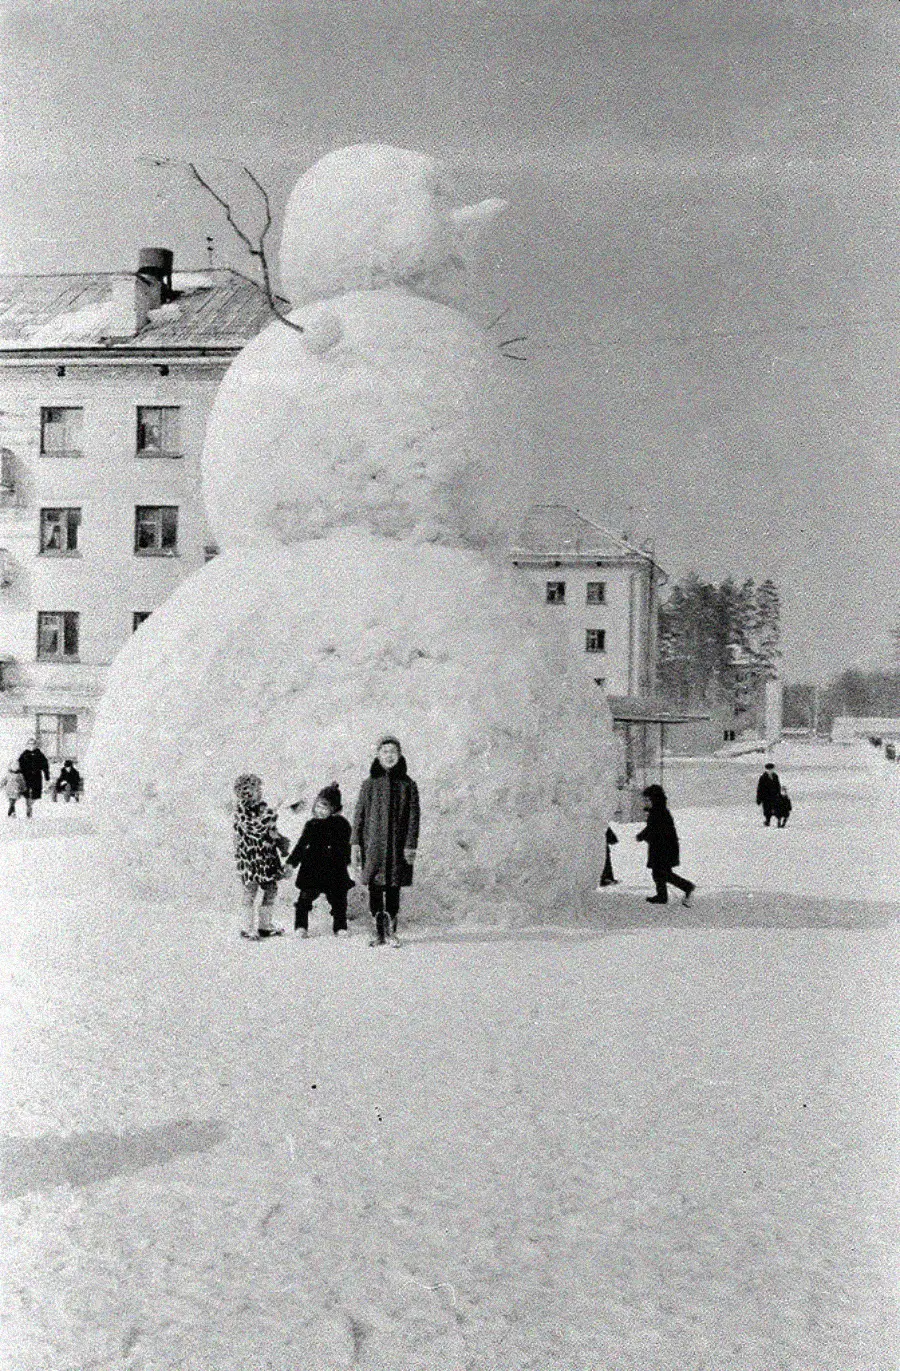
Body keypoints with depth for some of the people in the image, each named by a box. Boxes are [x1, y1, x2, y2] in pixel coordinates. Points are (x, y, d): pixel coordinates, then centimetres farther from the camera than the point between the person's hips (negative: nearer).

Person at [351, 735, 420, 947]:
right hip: (373, 844, 1)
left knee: (394, 889, 1)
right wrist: (355, 844, -1)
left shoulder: (408, 784, 6)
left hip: (398, 845, -1)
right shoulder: (369, 784, 8)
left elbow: (413, 817, 3)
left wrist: (410, 845, -6)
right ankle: (379, 933, 5)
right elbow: (359, 814, 7)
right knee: (375, 889, -1)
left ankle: (391, 931, 11)